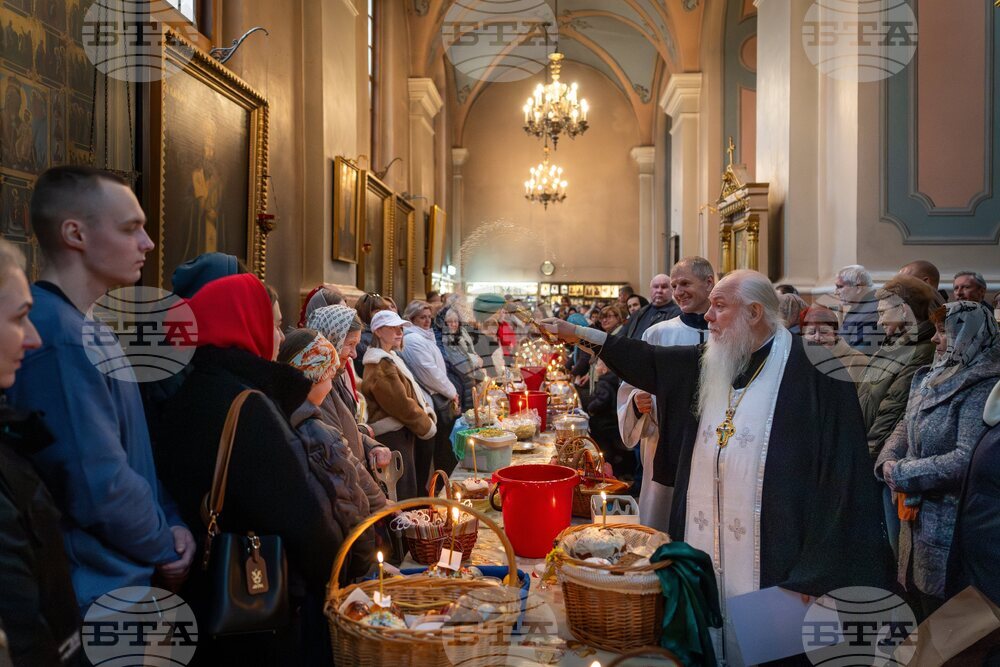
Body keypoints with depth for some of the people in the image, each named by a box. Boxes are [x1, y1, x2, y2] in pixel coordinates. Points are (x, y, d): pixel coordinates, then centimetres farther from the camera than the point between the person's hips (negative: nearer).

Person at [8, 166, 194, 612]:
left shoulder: (85, 328, 9)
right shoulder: (61, 340, -25)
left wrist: (171, 522, -1)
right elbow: (101, 489, -27)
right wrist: (166, 545, -10)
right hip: (98, 595, -9)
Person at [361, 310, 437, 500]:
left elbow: (413, 391, 19)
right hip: (393, 437, -10)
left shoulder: (390, 358, 15)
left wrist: (428, 416, 5)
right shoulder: (381, 366, -19)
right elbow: (402, 405, -20)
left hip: (402, 432, 10)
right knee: (403, 499, -4)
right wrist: (427, 426, -7)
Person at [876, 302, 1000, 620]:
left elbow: (967, 459, -26)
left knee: (942, 608, 6)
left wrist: (904, 474, -19)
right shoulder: (932, 377, 9)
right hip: (917, 510, 8)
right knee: (921, 594, 22)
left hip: (948, 518, -8)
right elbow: (906, 426, 13)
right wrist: (888, 460, -6)